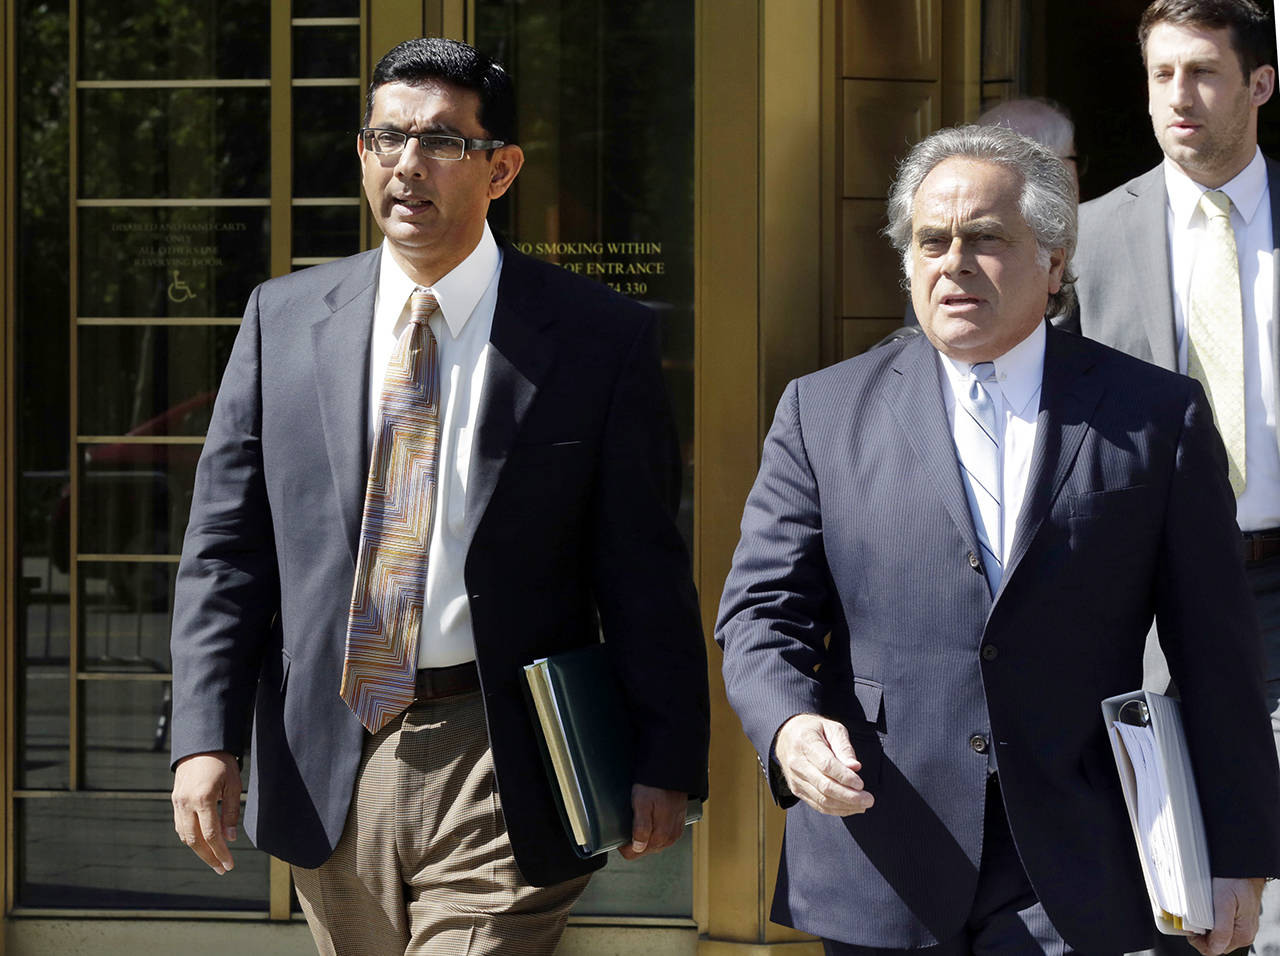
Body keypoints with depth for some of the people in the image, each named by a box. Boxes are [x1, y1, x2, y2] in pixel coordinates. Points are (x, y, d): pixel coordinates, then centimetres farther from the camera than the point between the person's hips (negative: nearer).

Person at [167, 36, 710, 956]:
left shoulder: (601, 337, -1)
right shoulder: (283, 319, 7)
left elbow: (647, 573, -1)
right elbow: (225, 548, 6)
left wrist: (665, 765, -5)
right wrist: (206, 739, -3)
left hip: (502, 775, -3)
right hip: (329, 771, 3)